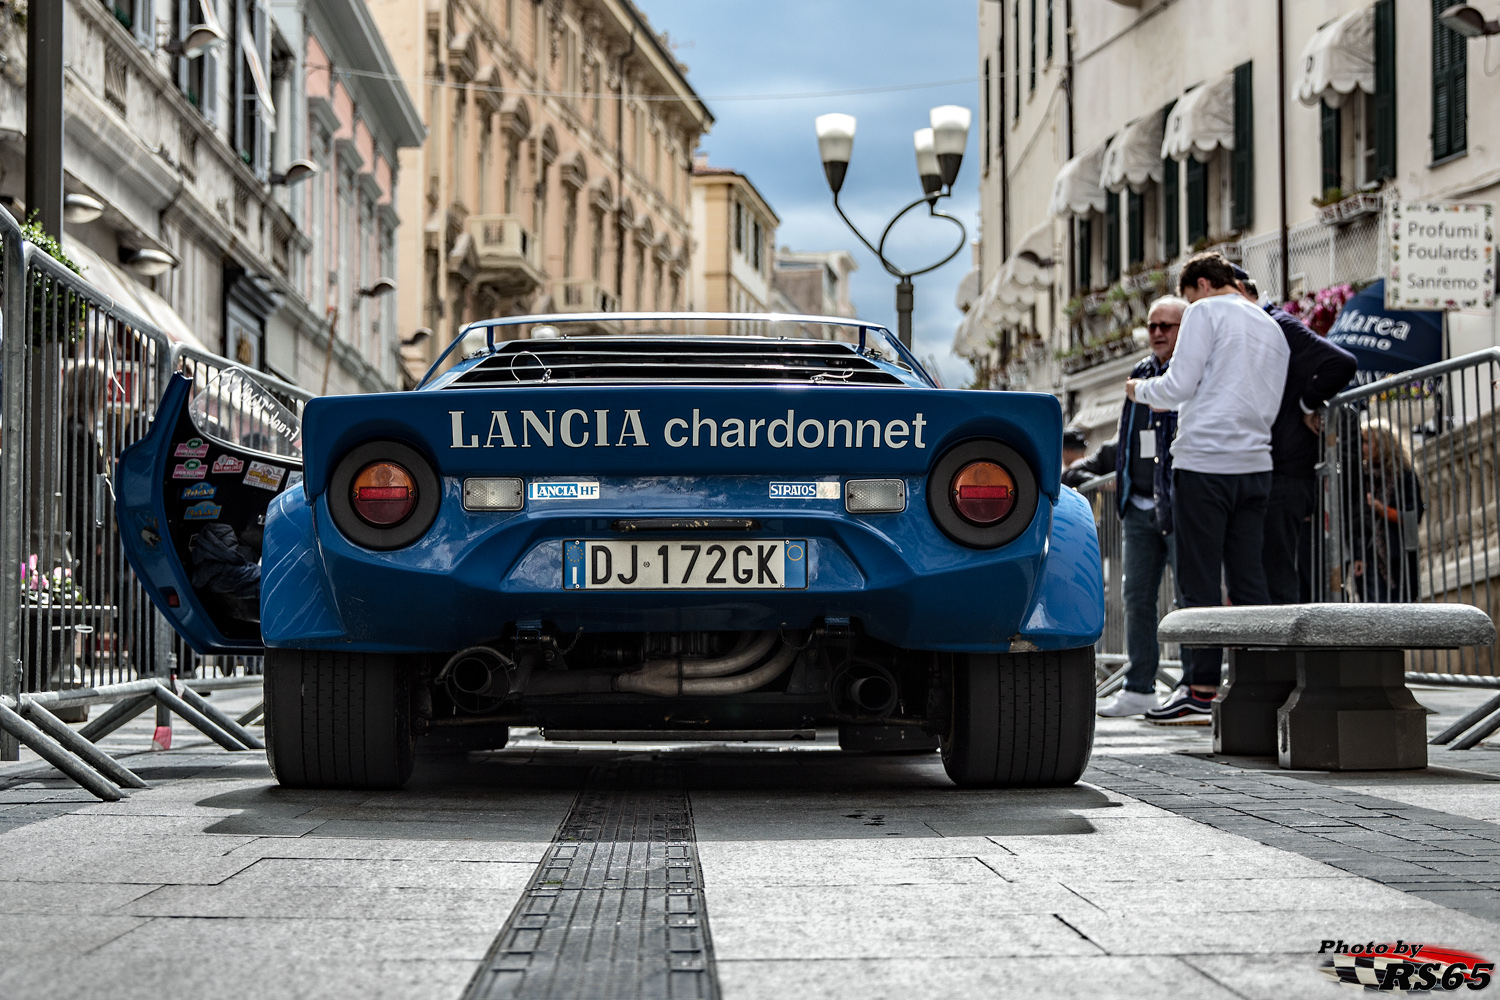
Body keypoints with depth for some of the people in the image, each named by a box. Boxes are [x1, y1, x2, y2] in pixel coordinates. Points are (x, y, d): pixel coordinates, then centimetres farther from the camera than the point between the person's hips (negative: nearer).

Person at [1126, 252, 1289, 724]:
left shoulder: (1206, 313, -2)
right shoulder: (1272, 328, 19)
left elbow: (1179, 385, -9)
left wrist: (1140, 390, 12)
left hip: (1204, 461, -6)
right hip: (1255, 463, 7)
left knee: (1200, 582, -4)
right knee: (1249, 580, 7)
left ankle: (1200, 692, -5)